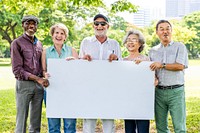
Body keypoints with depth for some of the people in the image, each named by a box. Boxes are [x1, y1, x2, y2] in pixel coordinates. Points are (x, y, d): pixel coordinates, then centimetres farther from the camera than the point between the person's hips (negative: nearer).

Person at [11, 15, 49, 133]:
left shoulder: (39, 44, 13)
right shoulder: (17, 43, -3)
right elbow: (17, 70, -9)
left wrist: (43, 78, 1)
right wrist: (37, 78, -16)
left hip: (39, 85, 5)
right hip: (24, 84, -5)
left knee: (36, 120, 10)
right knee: (22, 119, -2)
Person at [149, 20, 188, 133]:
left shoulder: (180, 47, 4)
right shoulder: (153, 51, 15)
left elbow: (180, 66, -9)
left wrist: (162, 65, -10)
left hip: (176, 91, -4)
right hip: (159, 91, 4)